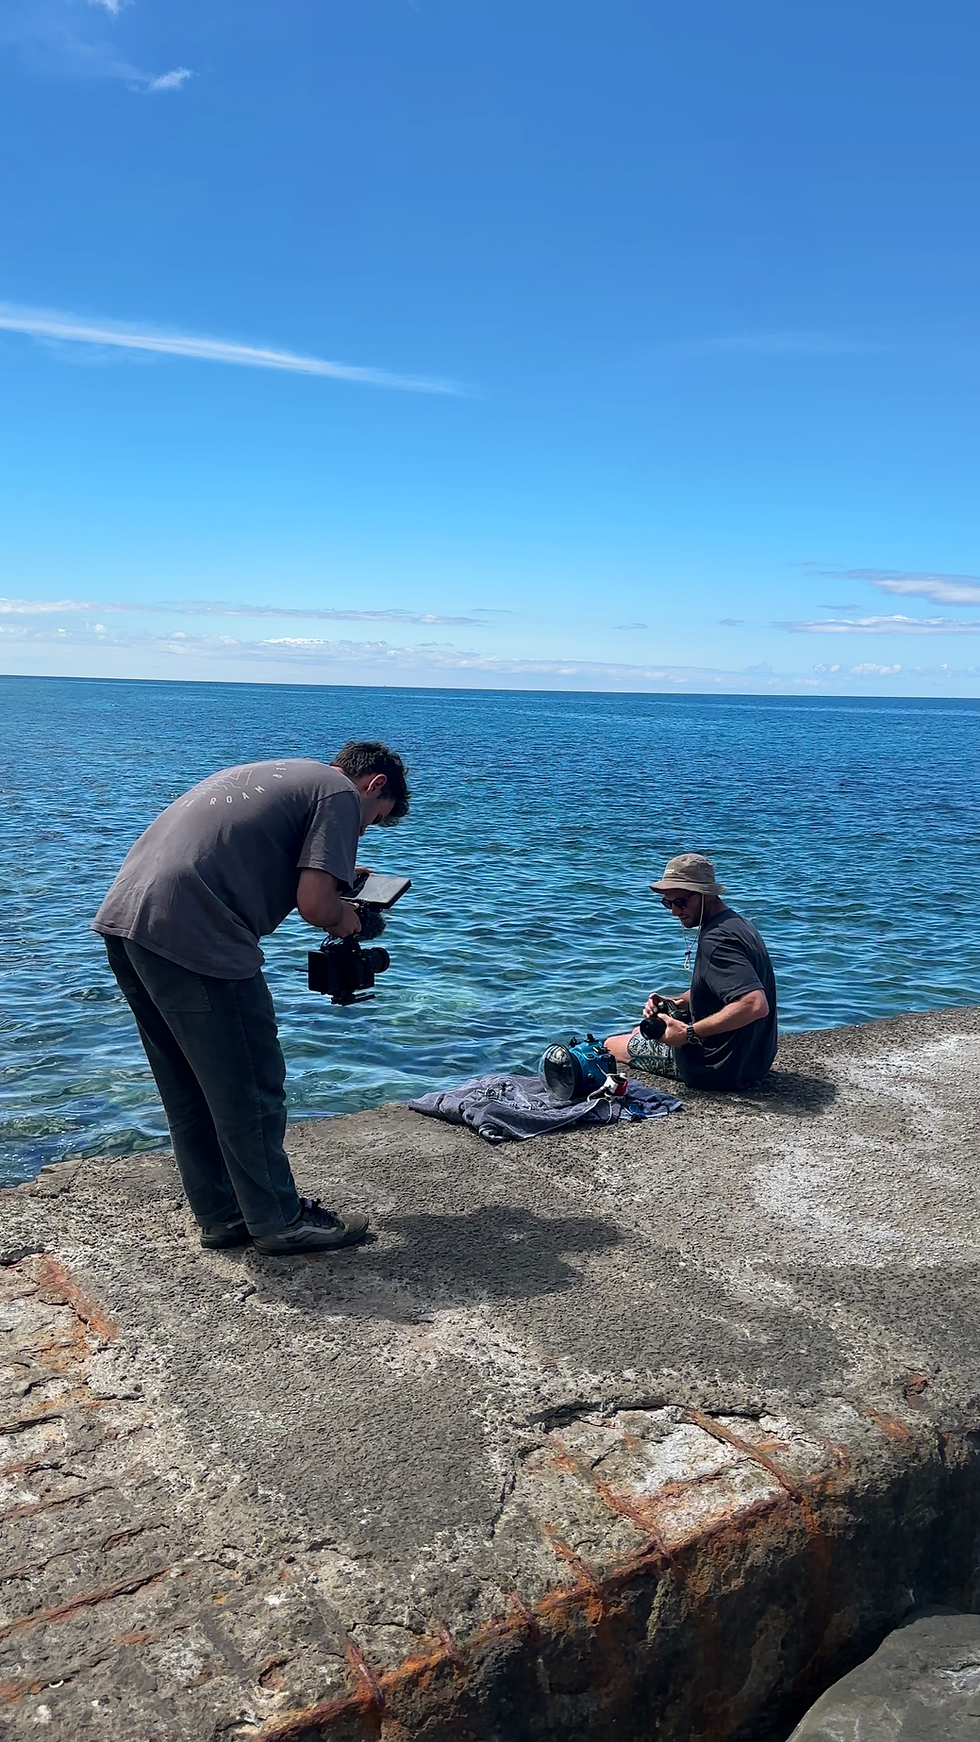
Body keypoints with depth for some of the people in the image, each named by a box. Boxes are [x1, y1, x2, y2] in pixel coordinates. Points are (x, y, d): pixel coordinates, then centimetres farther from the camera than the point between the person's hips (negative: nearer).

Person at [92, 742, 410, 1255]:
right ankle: (280, 1222, 20)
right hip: (190, 937, -9)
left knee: (188, 1091, 19)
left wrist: (335, 874, 26)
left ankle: (222, 1216, 31)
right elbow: (314, 904, -10)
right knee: (248, 1091, 6)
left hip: (122, 917, 10)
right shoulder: (341, 793, 1)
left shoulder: (270, 773, 28)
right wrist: (344, 918, 12)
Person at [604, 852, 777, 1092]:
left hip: (721, 1067, -10)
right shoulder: (734, 923, 6)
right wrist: (678, 1003, -1)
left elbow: (756, 1005, -38)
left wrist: (689, 1034, -30)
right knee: (642, 1032, 31)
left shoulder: (716, 940, -26)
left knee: (611, 1046, 8)